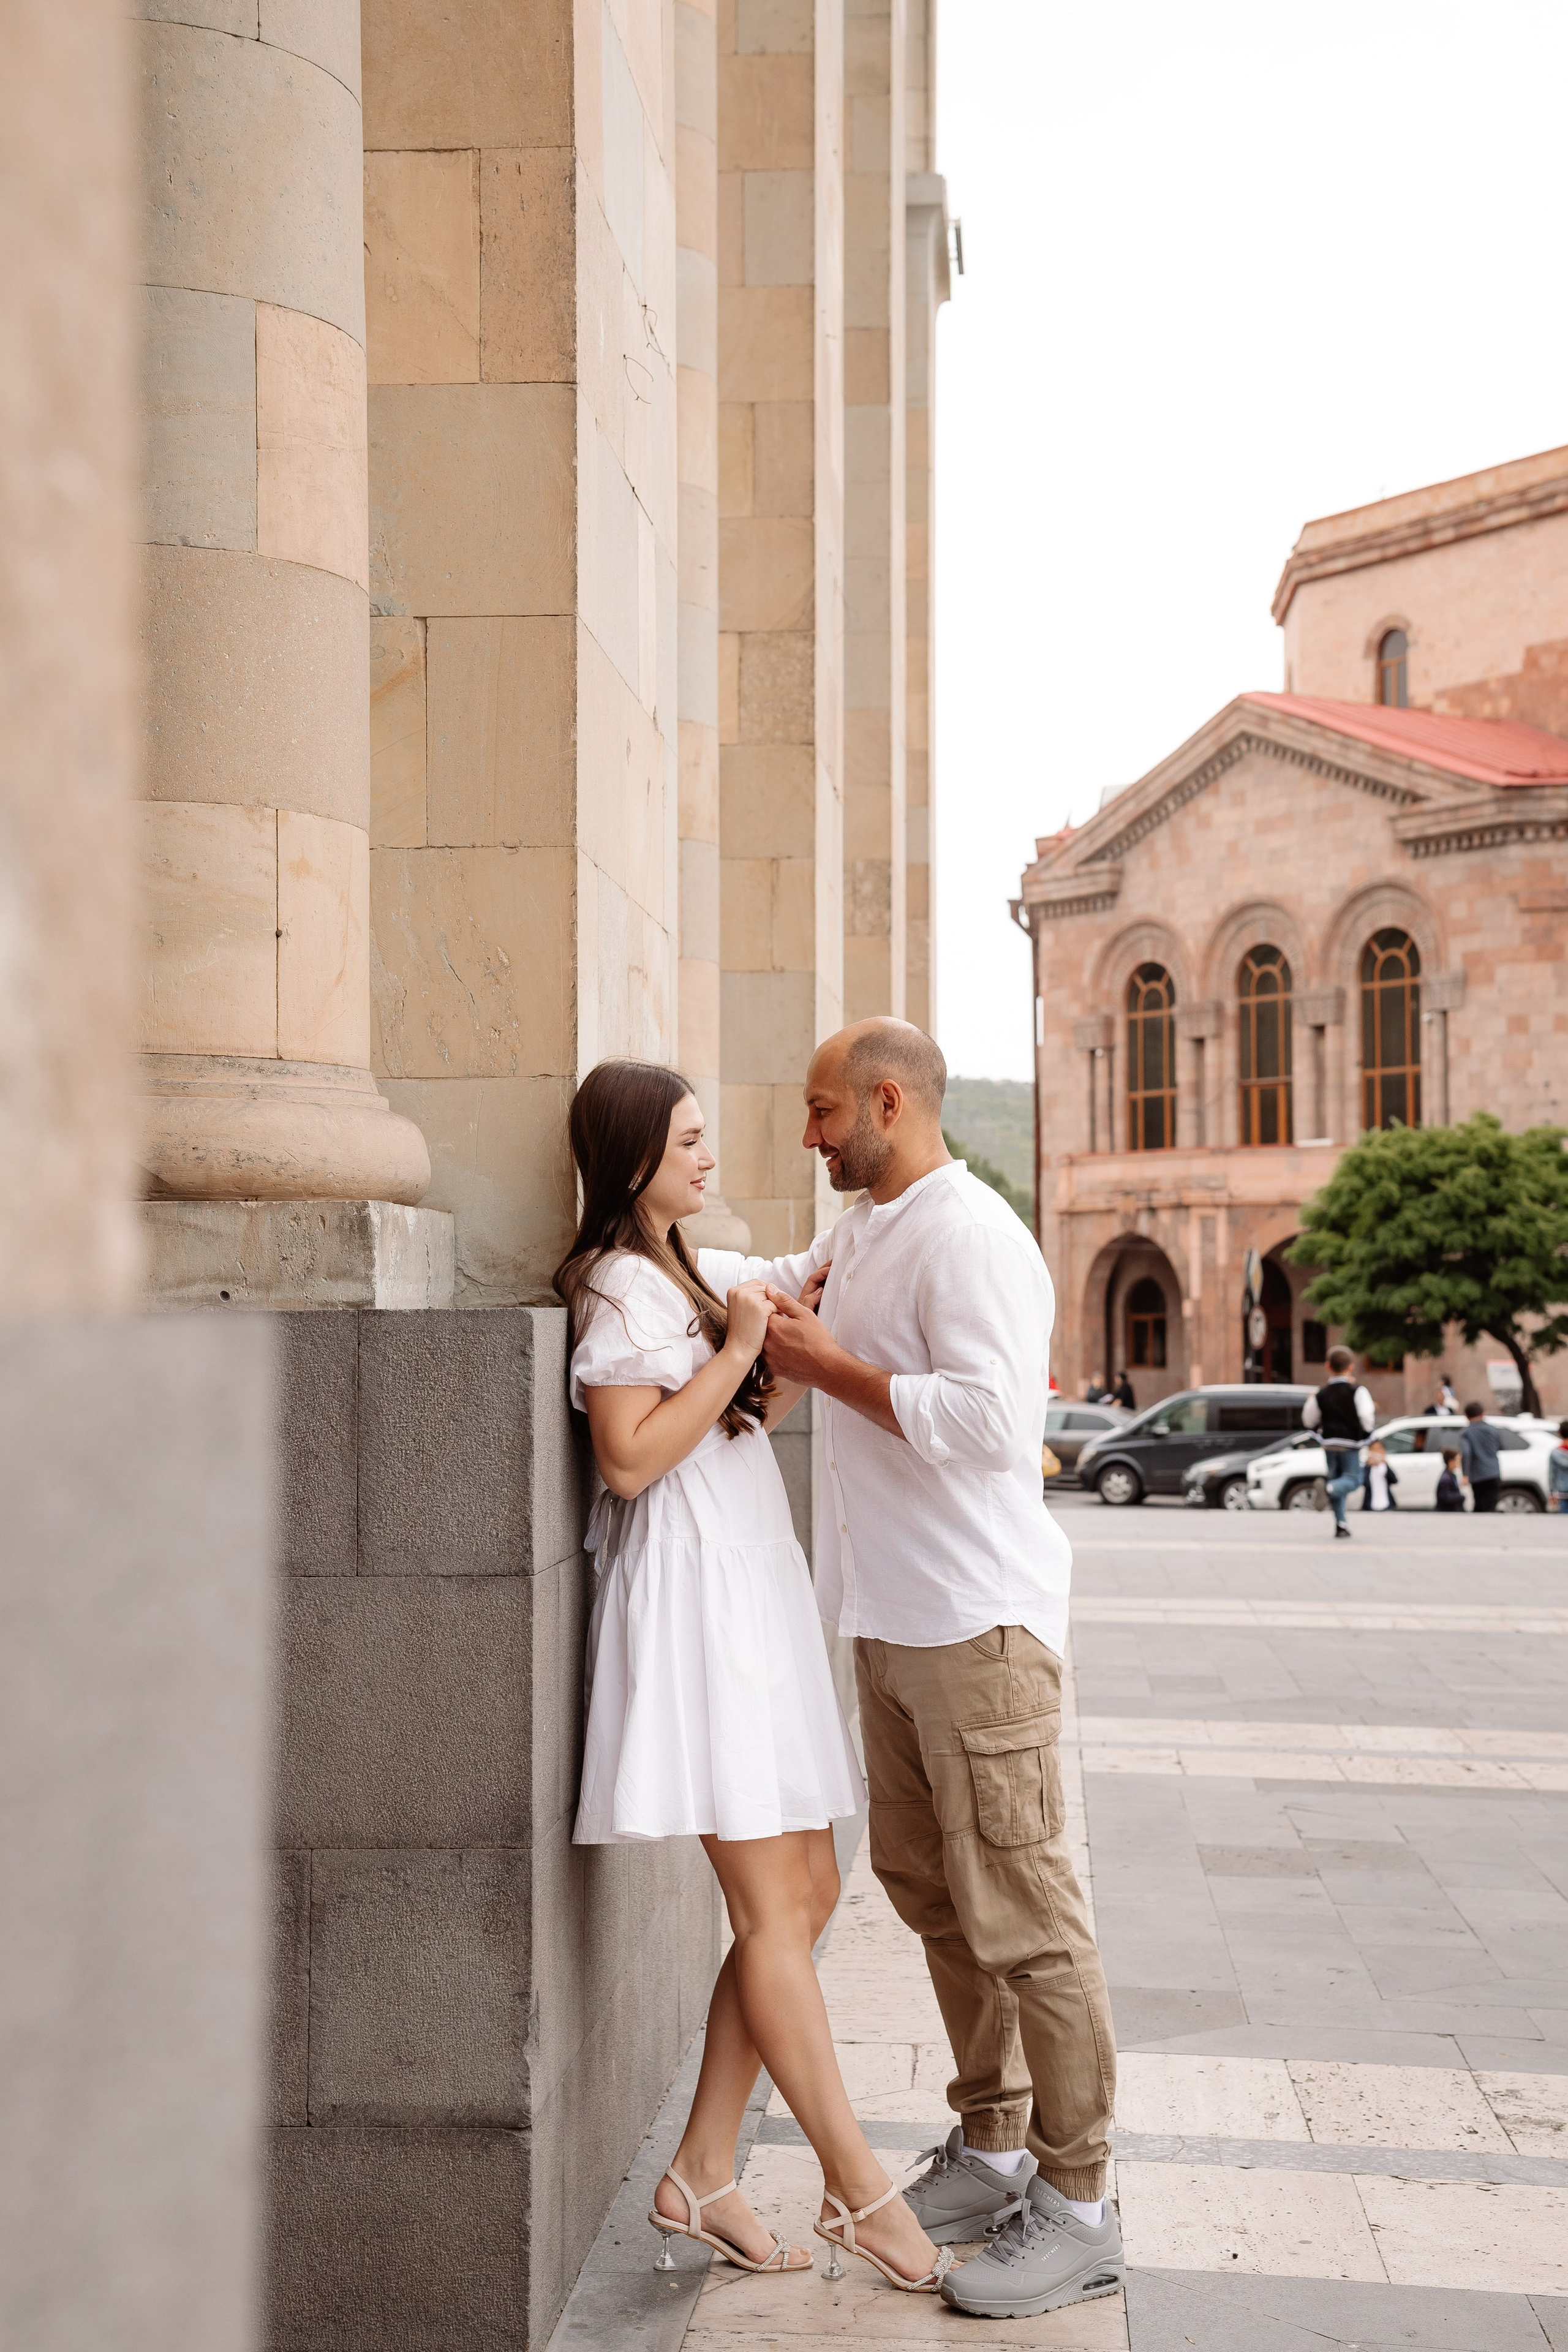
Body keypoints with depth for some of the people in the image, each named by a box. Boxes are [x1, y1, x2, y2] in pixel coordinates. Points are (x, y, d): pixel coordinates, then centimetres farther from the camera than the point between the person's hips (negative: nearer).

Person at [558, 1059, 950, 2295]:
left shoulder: (678, 1274, 21)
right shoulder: (618, 1282, -9)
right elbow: (630, 1459, -17)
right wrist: (737, 1349, -14)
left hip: (754, 1589, 10)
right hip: (690, 1595, -10)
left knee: (805, 1893, 7)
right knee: (774, 1911, -7)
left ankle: (702, 2175, 13)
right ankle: (866, 2192, -1)